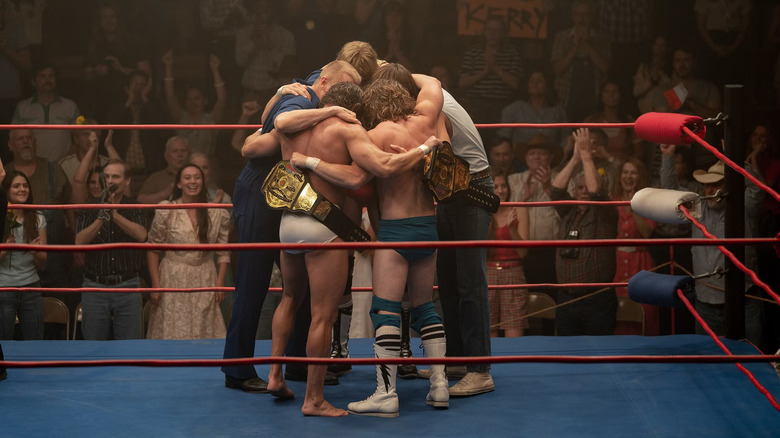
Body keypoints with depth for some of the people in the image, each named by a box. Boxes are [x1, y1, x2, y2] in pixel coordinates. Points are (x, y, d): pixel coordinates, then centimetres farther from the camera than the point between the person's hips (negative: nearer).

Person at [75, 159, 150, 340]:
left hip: (127, 286, -1)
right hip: (95, 286, 1)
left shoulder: (136, 208, 4)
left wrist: (115, 214, -20)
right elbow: (80, 242, -7)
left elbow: (141, 235, -15)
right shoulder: (91, 207, 5)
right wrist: (102, 217, -17)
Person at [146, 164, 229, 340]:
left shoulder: (218, 213, 3)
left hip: (204, 280, 2)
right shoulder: (166, 212, -4)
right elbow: (153, 249, -2)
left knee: (204, 332, 3)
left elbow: (223, 251, 5)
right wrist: (155, 284, -7)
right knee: (172, 331, -1)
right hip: (173, 280, -2)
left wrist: (220, 282, -2)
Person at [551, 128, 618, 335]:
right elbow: (556, 190, -1)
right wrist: (575, 157, -5)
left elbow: (595, 191, -17)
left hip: (598, 301, -5)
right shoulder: (568, 213, 13)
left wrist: (586, 154, -13)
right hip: (567, 299, 5)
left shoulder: (605, 215, 0)